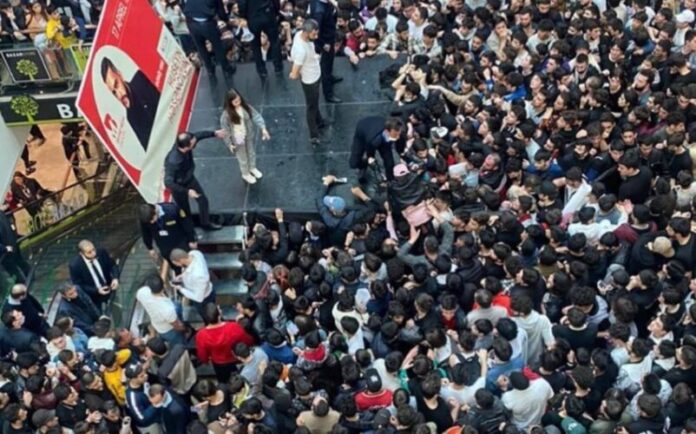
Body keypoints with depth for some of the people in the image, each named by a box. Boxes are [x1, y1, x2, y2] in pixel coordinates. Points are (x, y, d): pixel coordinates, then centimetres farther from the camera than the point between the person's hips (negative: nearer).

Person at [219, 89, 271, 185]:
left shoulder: (246, 107, -16)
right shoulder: (226, 114, -26)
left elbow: (256, 116, -19)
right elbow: (225, 130, -18)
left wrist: (263, 128, -31)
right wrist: (229, 144, -13)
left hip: (249, 136, 4)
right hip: (238, 140, -4)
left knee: (252, 153, 29)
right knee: (243, 158, 19)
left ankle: (252, 168, 58)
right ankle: (245, 174, 47)